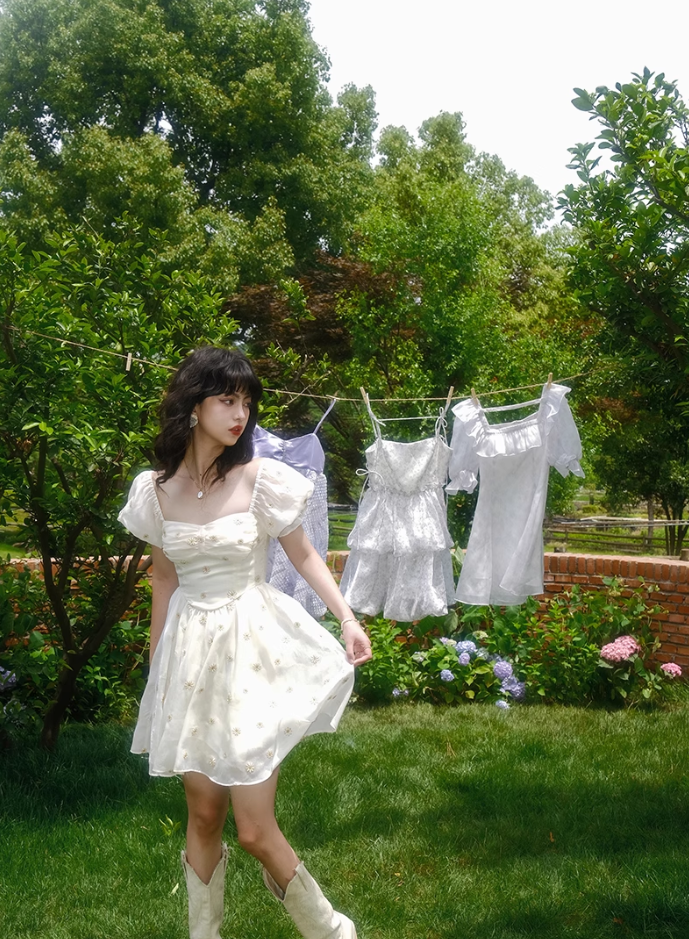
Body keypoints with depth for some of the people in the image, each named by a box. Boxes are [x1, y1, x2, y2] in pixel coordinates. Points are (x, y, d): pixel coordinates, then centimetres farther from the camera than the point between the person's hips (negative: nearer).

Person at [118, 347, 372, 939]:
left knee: (255, 829, -3)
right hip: (190, 653, 3)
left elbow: (303, 555, 2)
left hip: (252, 650, -3)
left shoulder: (261, 479, -8)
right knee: (203, 815, 11)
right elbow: (165, 580, 12)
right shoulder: (155, 490, 1)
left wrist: (348, 617, -11)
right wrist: (157, 665, 15)